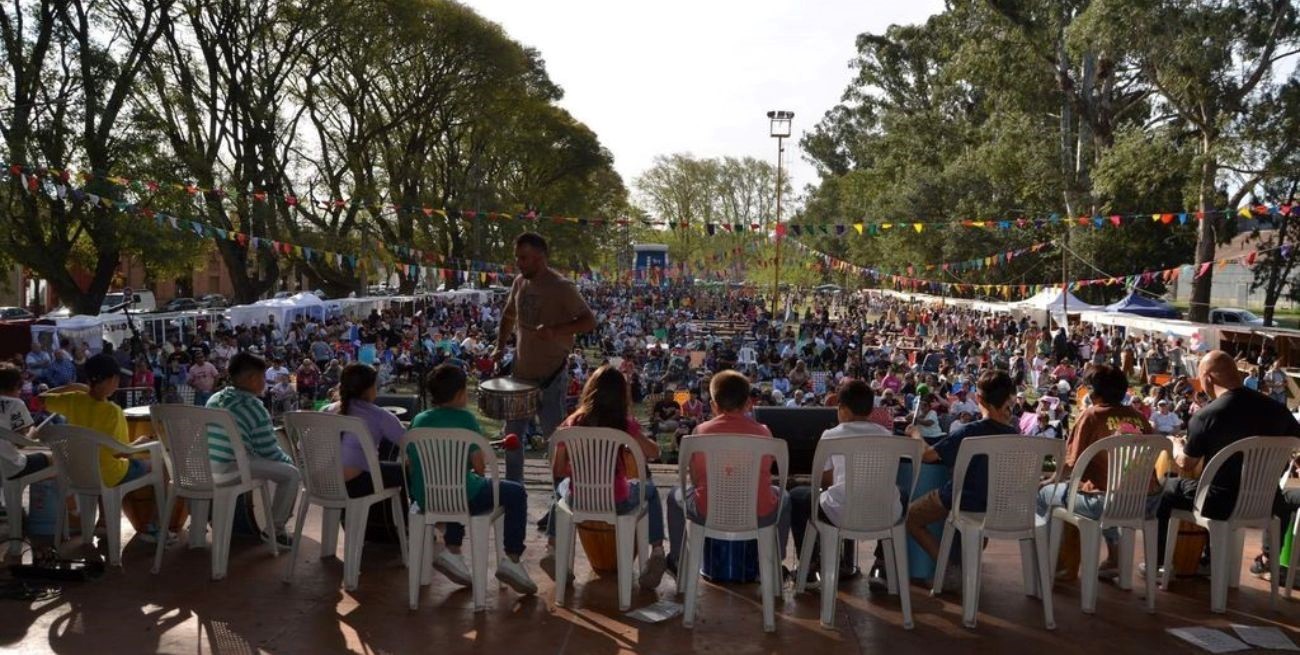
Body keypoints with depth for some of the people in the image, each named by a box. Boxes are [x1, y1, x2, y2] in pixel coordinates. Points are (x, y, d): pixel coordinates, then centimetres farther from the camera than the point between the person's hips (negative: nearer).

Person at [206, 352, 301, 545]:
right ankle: (275, 529, 6)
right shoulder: (255, 408, -9)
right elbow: (269, 452, -5)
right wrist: (289, 459, 17)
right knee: (292, 473, -2)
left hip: (205, 464, 9)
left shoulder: (215, 398, 13)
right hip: (230, 466, -9)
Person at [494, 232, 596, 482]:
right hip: (521, 373, 7)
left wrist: (556, 330, -29)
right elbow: (508, 316, 22)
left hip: (551, 377, -7)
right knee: (512, 434, 14)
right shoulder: (520, 282, 7)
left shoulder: (561, 287, -14)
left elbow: (590, 321, -16)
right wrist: (500, 347, 11)